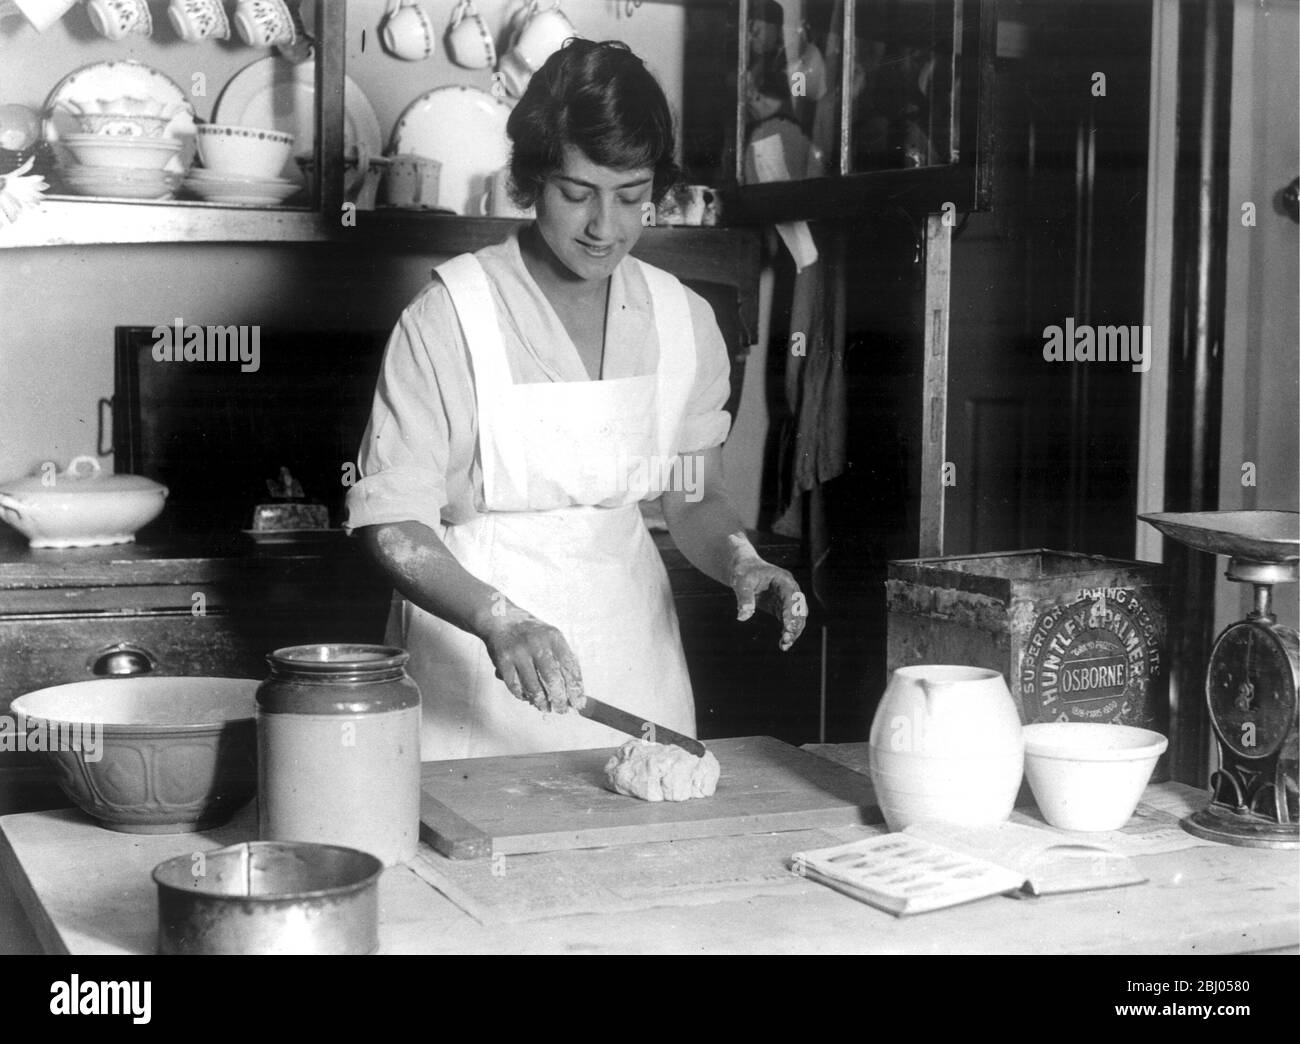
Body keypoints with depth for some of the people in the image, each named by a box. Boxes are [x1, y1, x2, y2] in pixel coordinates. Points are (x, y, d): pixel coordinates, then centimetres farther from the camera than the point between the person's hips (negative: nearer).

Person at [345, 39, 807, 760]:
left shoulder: (682, 321, 1)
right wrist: (500, 620, -29)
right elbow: (391, 523, -14)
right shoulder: (448, 319, -13)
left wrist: (739, 561, -9)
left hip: (631, 648, 4)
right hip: (474, 650, -4)